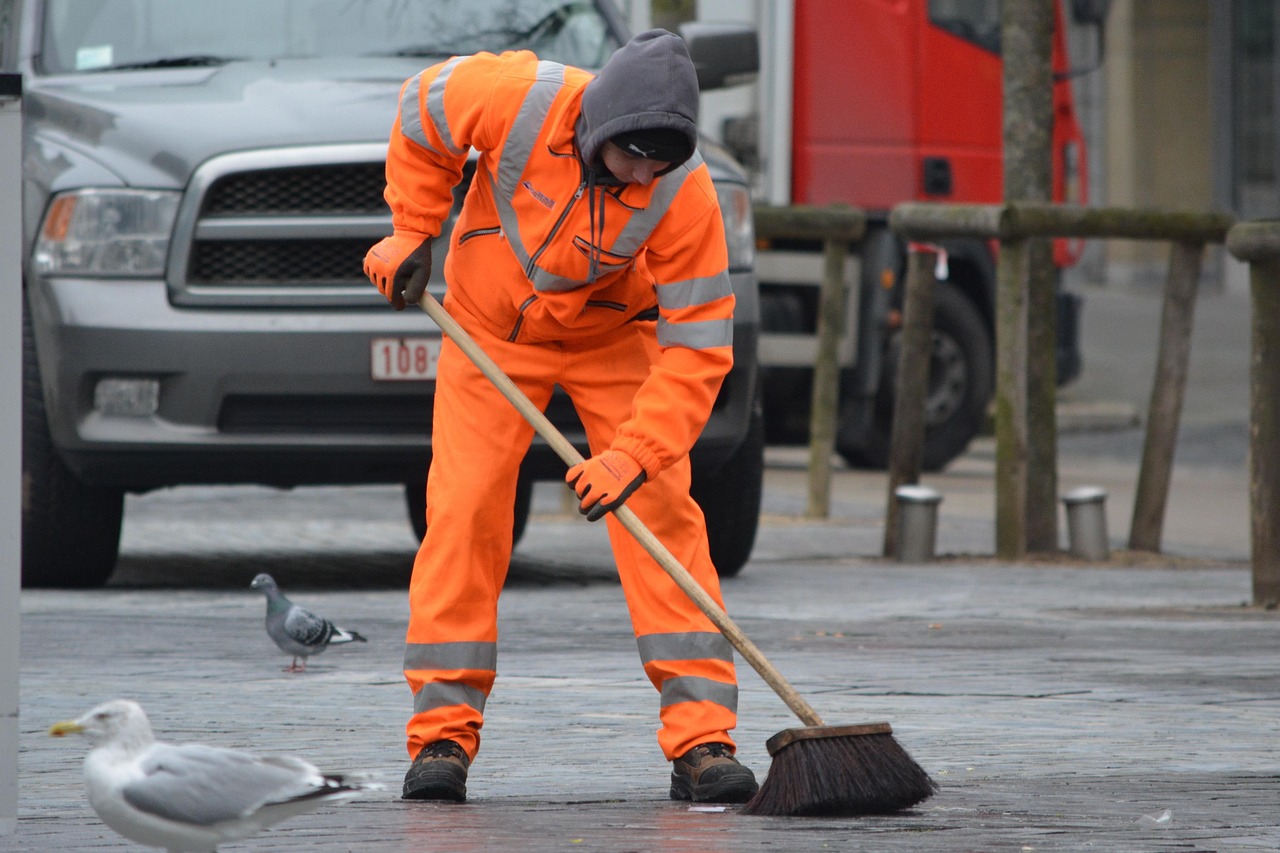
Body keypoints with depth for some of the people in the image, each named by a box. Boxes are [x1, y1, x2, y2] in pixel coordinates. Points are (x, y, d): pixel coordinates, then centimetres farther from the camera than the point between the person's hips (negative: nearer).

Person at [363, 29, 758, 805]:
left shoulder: (685, 193, -31)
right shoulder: (519, 99, -31)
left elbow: (697, 344, -28)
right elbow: (422, 111, -7)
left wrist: (633, 455, -37)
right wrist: (413, 232, -7)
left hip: (614, 335, 0)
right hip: (490, 326, 1)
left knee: (662, 511, -12)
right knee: (463, 511, -9)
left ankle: (702, 739, -11)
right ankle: (443, 733, -3)